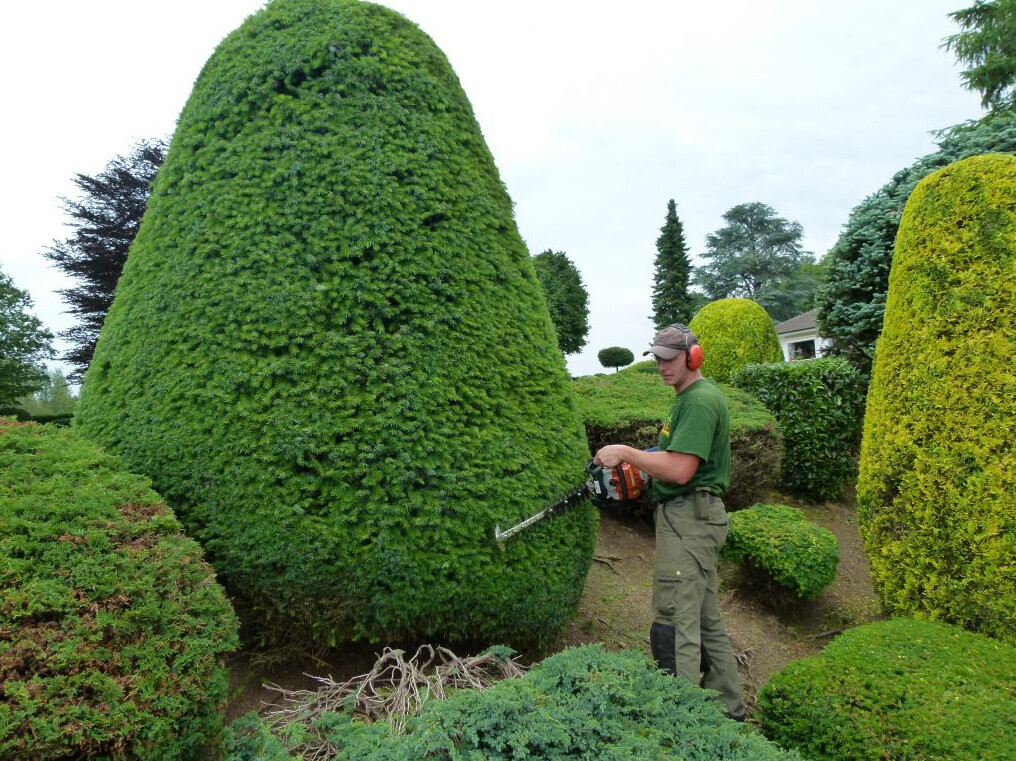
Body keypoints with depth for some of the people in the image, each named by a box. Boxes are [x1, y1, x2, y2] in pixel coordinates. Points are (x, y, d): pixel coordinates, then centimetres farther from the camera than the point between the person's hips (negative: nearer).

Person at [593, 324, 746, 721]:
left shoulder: (700, 400, -17)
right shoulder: (689, 397, 17)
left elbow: (680, 470, -25)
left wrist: (626, 453, -18)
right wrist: (640, 459, 9)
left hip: (688, 517, -11)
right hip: (694, 516, 11)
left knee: (674, 625, -7)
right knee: (706, 618, 19)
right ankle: (727, 707, 32)